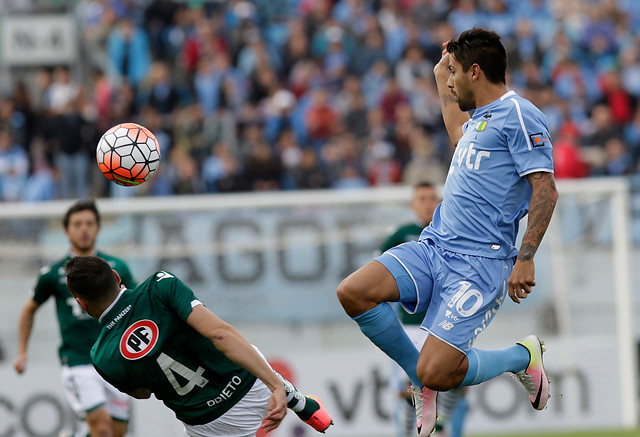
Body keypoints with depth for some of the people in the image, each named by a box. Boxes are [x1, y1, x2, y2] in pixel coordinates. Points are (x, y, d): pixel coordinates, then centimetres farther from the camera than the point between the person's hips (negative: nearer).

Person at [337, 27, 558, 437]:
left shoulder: (519, 115, -9)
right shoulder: (480, 116, 19)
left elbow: (546, 190, -16)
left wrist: (525, 260, -23)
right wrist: (441, 80, 50)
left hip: (480, 263, -9)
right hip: (434, 246, 9)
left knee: (436, 374, -17)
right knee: (354, 292, -12)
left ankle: (523, 356, 13)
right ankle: (421, 377, 7)